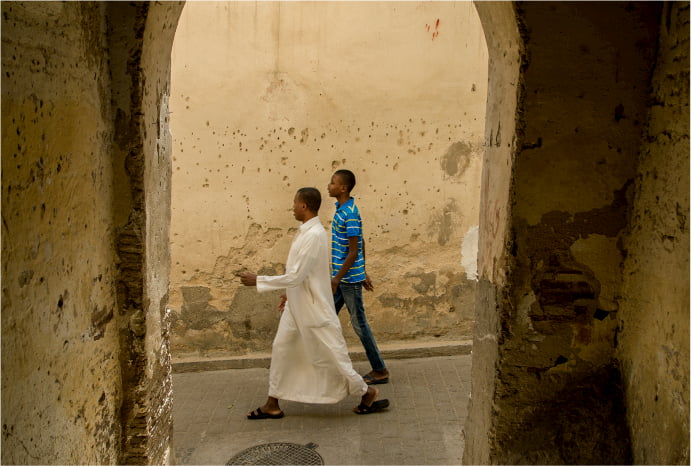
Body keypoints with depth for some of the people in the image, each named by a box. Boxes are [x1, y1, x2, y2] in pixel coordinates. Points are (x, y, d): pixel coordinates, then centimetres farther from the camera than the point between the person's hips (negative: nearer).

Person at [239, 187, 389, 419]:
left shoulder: (314, 235, -25)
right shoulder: (306, 231, 6)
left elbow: (295, 276, -26)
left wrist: (258, 281, -20)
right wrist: (289, 293, 22)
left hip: (314, 309, -10)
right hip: (296, 306, 10)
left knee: (331, 353, 1)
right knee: (280, 350, 13)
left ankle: (367, 394, 18)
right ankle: (272, 405, 22)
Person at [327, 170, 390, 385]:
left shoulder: (350, 214, -20)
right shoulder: (342, 209, 9)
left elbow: (354, 252, -22)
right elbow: (361, 244, 16)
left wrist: (336, 280, -19)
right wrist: (364, 272, 20)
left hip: (349, 279, -10)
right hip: (341, 277, 10)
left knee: (359, 323, 0)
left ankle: (380, 371, 12)